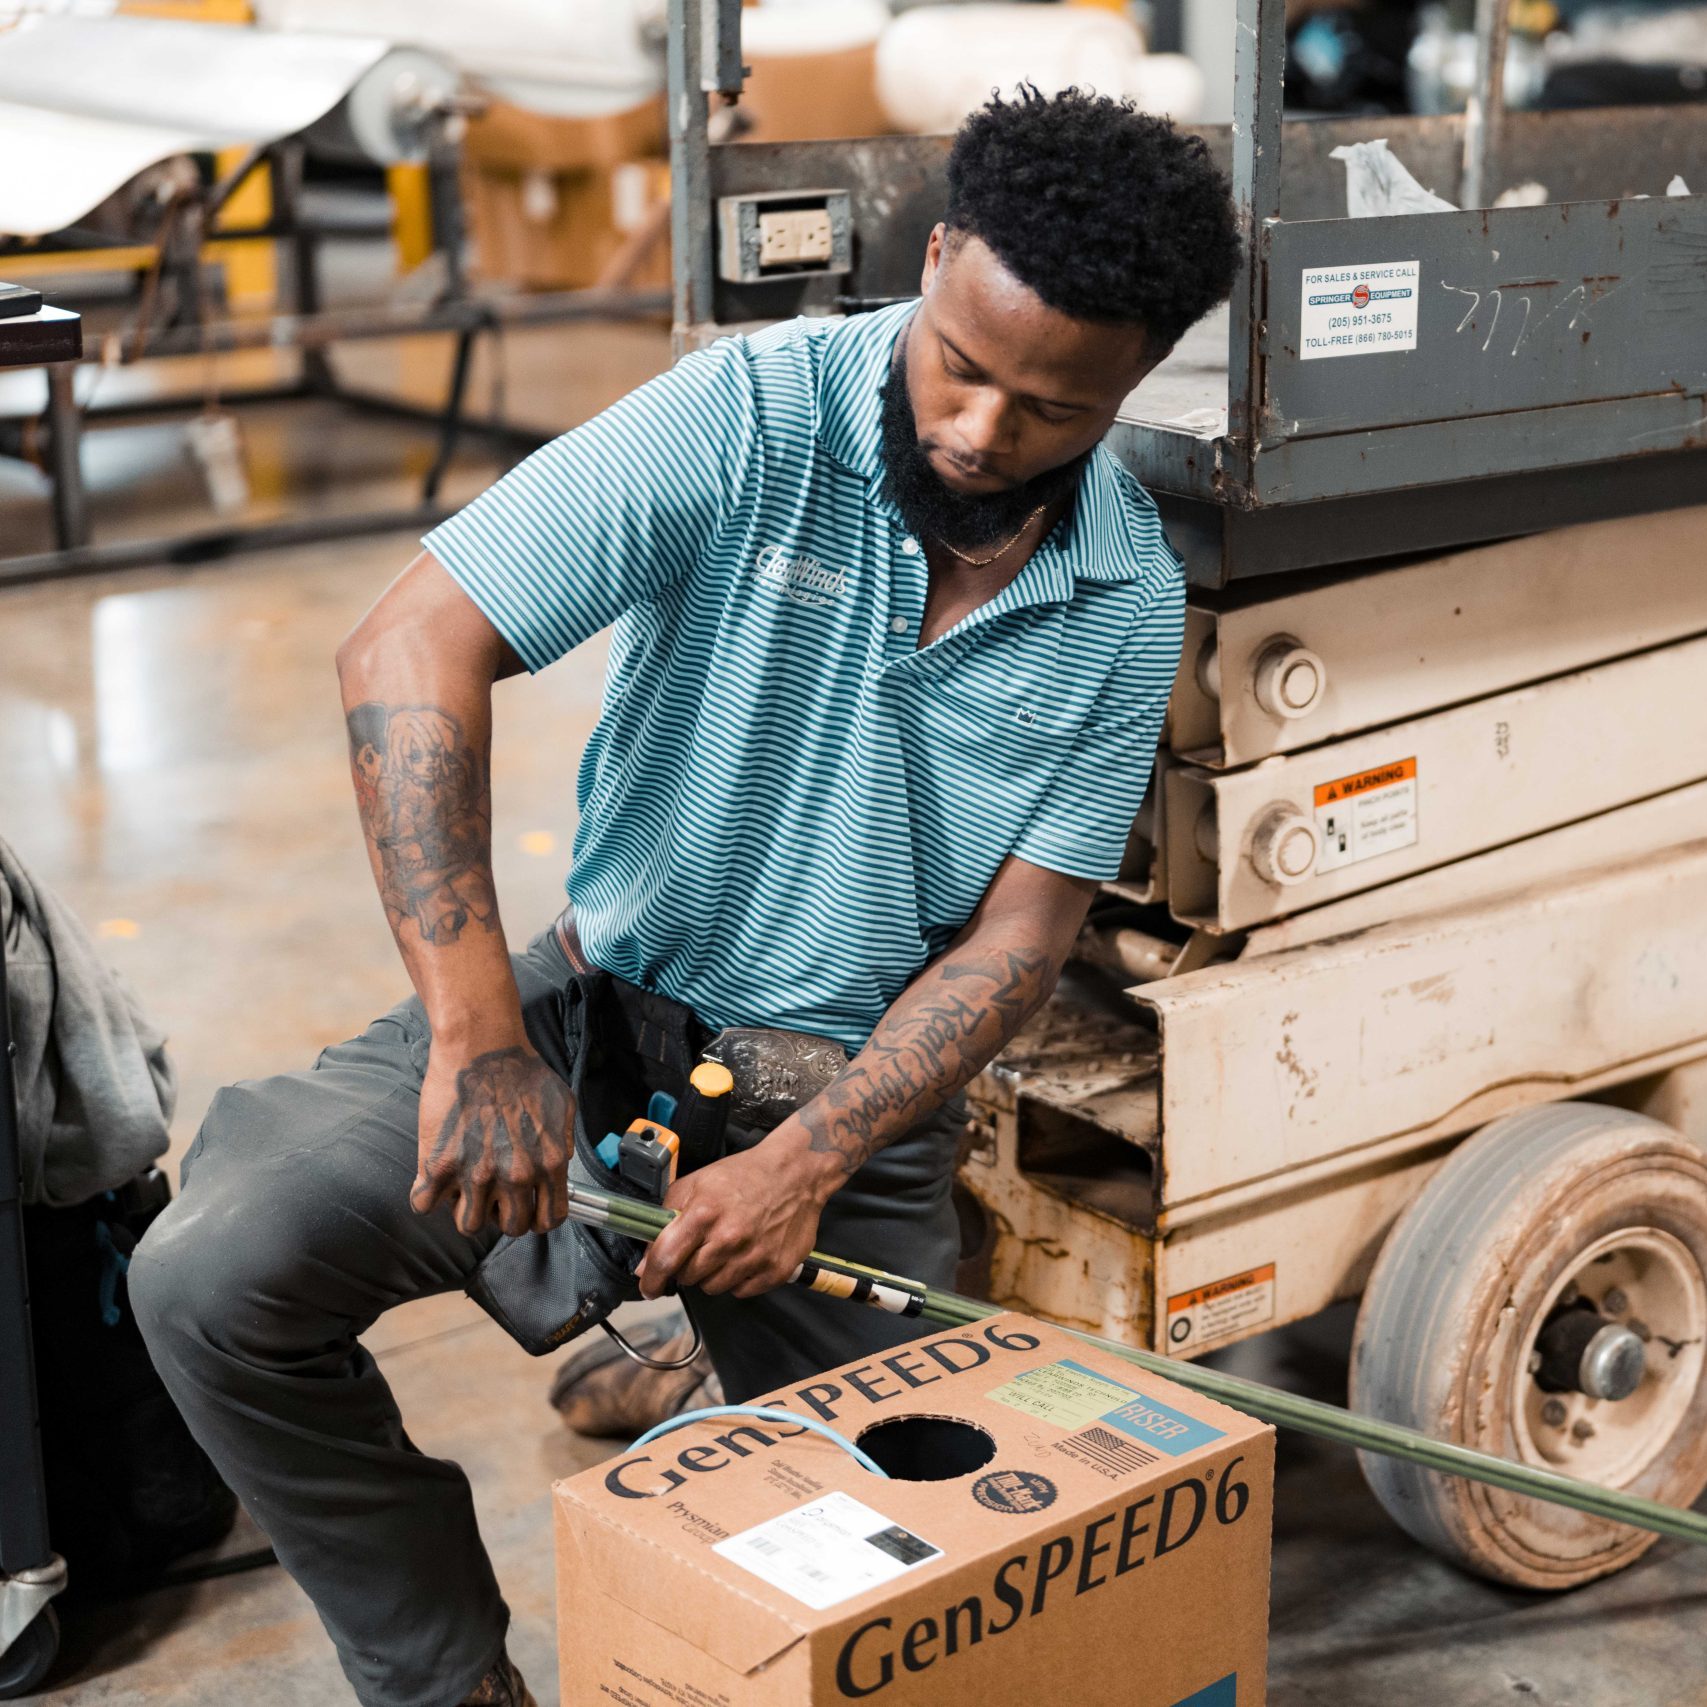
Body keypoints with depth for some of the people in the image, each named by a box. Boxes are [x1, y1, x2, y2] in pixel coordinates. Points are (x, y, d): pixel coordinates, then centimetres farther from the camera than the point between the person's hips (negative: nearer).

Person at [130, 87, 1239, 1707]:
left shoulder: (1130, 602, -5)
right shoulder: (752, 417, -17)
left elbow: (1015, 937, -5)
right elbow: (410, 653, -24)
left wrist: (806, 1164, -20)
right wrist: (476, 1038, -31)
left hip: (859, 1081, 3)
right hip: (607, 1010, -2)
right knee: (217, 1275, -22)